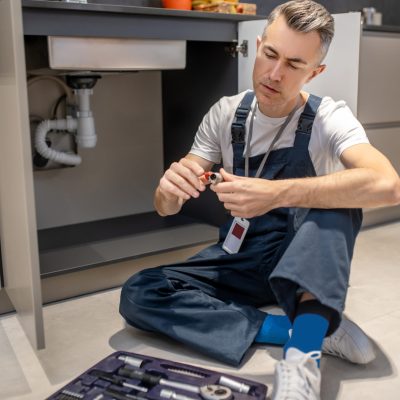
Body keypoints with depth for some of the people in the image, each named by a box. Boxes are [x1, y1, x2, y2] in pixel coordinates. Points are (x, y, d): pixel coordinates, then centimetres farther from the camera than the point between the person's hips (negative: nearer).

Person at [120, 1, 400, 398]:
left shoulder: (328, 118, -13)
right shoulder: (225, 113, -5)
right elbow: (165, 208, -5)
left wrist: (275, 194, -43)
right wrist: (169, 189, -30)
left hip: (306, 262, -3)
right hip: (239, 258, 4)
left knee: (333, 193, -30)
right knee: (138, 295, -19)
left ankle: (303, 352, -37)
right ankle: (315, 328, -22)